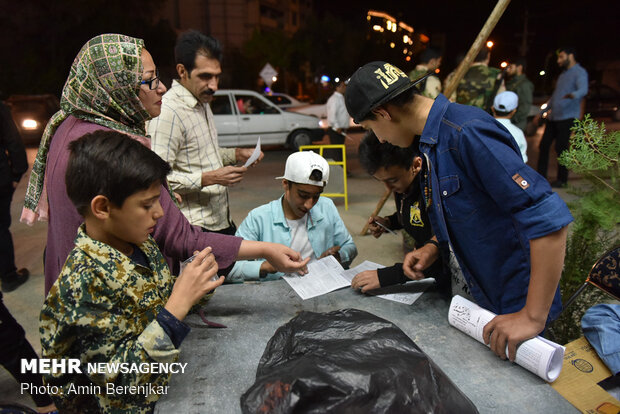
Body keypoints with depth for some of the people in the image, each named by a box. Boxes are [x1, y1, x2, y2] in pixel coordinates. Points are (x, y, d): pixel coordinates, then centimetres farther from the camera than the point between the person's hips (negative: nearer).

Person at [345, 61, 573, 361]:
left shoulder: (468, 133, -27)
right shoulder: (431, 139, 5)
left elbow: (550, 218, -31)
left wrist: (533, 317, -27)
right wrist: (434, 248, 0)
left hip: (516, 305, -9)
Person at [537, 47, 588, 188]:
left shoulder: (579, 72, -6)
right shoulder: (563, 73, 22)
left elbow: (583, 90, -25)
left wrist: (573, 95, -47)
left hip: (567, 117, -8)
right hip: (553, 116, 8)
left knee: (561, 147, -7)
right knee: (544, 145, 5)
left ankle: (562, 180, 4)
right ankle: (541, 176, 13)